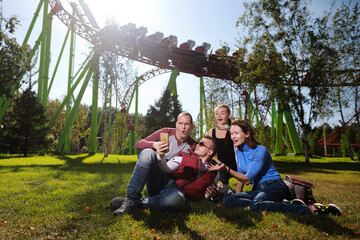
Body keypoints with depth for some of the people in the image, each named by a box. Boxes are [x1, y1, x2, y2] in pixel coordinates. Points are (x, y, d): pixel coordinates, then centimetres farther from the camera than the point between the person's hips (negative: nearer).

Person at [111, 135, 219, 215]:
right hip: (165, 183, 3)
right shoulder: (186, 157, 21)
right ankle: (131, 199, -25)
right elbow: (165, 169, 8)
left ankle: (139, 203, -20)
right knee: (147, 153, -21)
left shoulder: (211, 173, 20)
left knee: (177, 198, -43)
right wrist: (161, 156, -11)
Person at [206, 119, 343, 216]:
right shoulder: (238, 152, 12)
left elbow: (247, 179, -16)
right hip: (257, 190, 8)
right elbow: (241, 178, 18)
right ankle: (281, 204, -20)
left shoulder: (260, 151, -11)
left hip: (274, 186, -7)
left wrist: (227, 169, -26)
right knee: (226, 200, -18)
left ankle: (312, 209, -30)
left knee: (256, 204, -41)